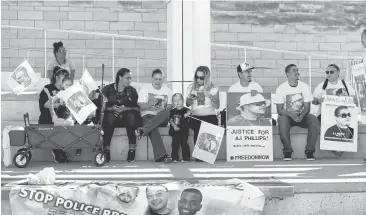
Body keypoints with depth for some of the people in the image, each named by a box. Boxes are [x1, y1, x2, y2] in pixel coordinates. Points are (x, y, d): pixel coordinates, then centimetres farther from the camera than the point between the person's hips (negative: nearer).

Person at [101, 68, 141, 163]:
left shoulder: (131, 90, 11)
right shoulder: (107, 89, 6)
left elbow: (137, 108, 3)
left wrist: (125, 108, -14)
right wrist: (112, 108, -18)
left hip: (127, 115, 1)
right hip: (112, 114, -1)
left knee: (131, 116, -33)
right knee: (110, 117, -35)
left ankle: (132, 150, -29)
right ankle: (106, 150, -30)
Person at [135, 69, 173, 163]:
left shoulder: (167, 90, 20)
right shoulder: (146, 88, 11)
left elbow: (170, 106, 11)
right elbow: (140, 106, 2)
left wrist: (164, 109, -11)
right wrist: (149, 105, -18)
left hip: (163, 119, 2)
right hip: (148, 115, -2)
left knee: (166, 113, -37)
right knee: (153, 129, -36)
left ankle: (143, 130, -44)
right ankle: (162, 155, -51)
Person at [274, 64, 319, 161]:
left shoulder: (305, 87, 1)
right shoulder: (281, 89, -5)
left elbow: (307, 108, -2)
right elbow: (279, 109, -9)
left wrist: (301, 115, -25)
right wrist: (291, 114, -28)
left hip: (302, 115, 2)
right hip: (287, 115, -2)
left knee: (314, 120, -28)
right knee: (282, 120, -36)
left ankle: (309, 151, -20)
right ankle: (287, 151, -23)